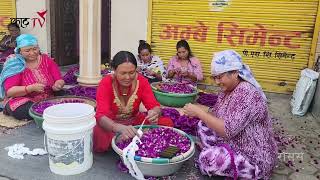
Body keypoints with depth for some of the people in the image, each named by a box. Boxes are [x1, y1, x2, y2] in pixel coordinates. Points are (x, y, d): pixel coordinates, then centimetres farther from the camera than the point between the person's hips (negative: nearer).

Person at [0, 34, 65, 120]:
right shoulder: (15, 64, -4)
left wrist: (57, 85, -24)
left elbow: (60, 80, 1)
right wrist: (31, 88, -29)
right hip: (22, 102, -3)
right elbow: (9, 91, -14)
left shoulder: (46, 60, 4)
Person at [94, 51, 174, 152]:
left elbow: (155, 106, -15)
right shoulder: (106, 83, -22)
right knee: (99, 138, -37)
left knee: (167, 123, -19)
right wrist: (121, 128, -54)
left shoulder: (141, 81, -14)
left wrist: (155, 113, -42)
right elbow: (101, 116, -33)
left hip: (134, 121, 3)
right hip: (110, 124, -3)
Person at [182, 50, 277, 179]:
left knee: (207, 158, -21)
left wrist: (199, 112, -27)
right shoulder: (227, 90, 2)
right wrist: (198, 112, -10)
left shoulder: (247, 93, -27)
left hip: (254, 158, -8)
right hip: (233, 143, 9)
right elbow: (215, 115, 8)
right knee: (204, 124, 3)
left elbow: (228, 130, -33)